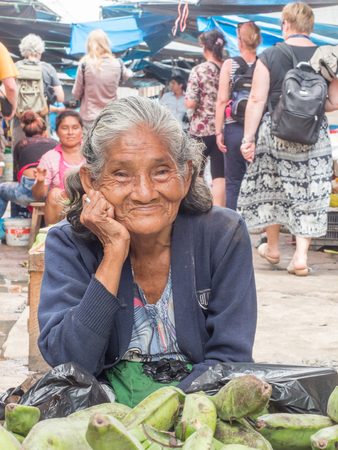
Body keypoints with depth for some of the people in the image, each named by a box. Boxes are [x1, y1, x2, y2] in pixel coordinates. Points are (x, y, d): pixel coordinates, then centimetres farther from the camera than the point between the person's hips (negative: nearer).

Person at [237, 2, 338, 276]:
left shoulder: (269, 57, -5)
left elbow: (257, 101, -8)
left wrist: (248, 137, -5)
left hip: (276, 132, 0)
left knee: (271, 189, 17)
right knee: (309, 194, 8)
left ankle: (272, 248, 31)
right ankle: (301, 256, 3)